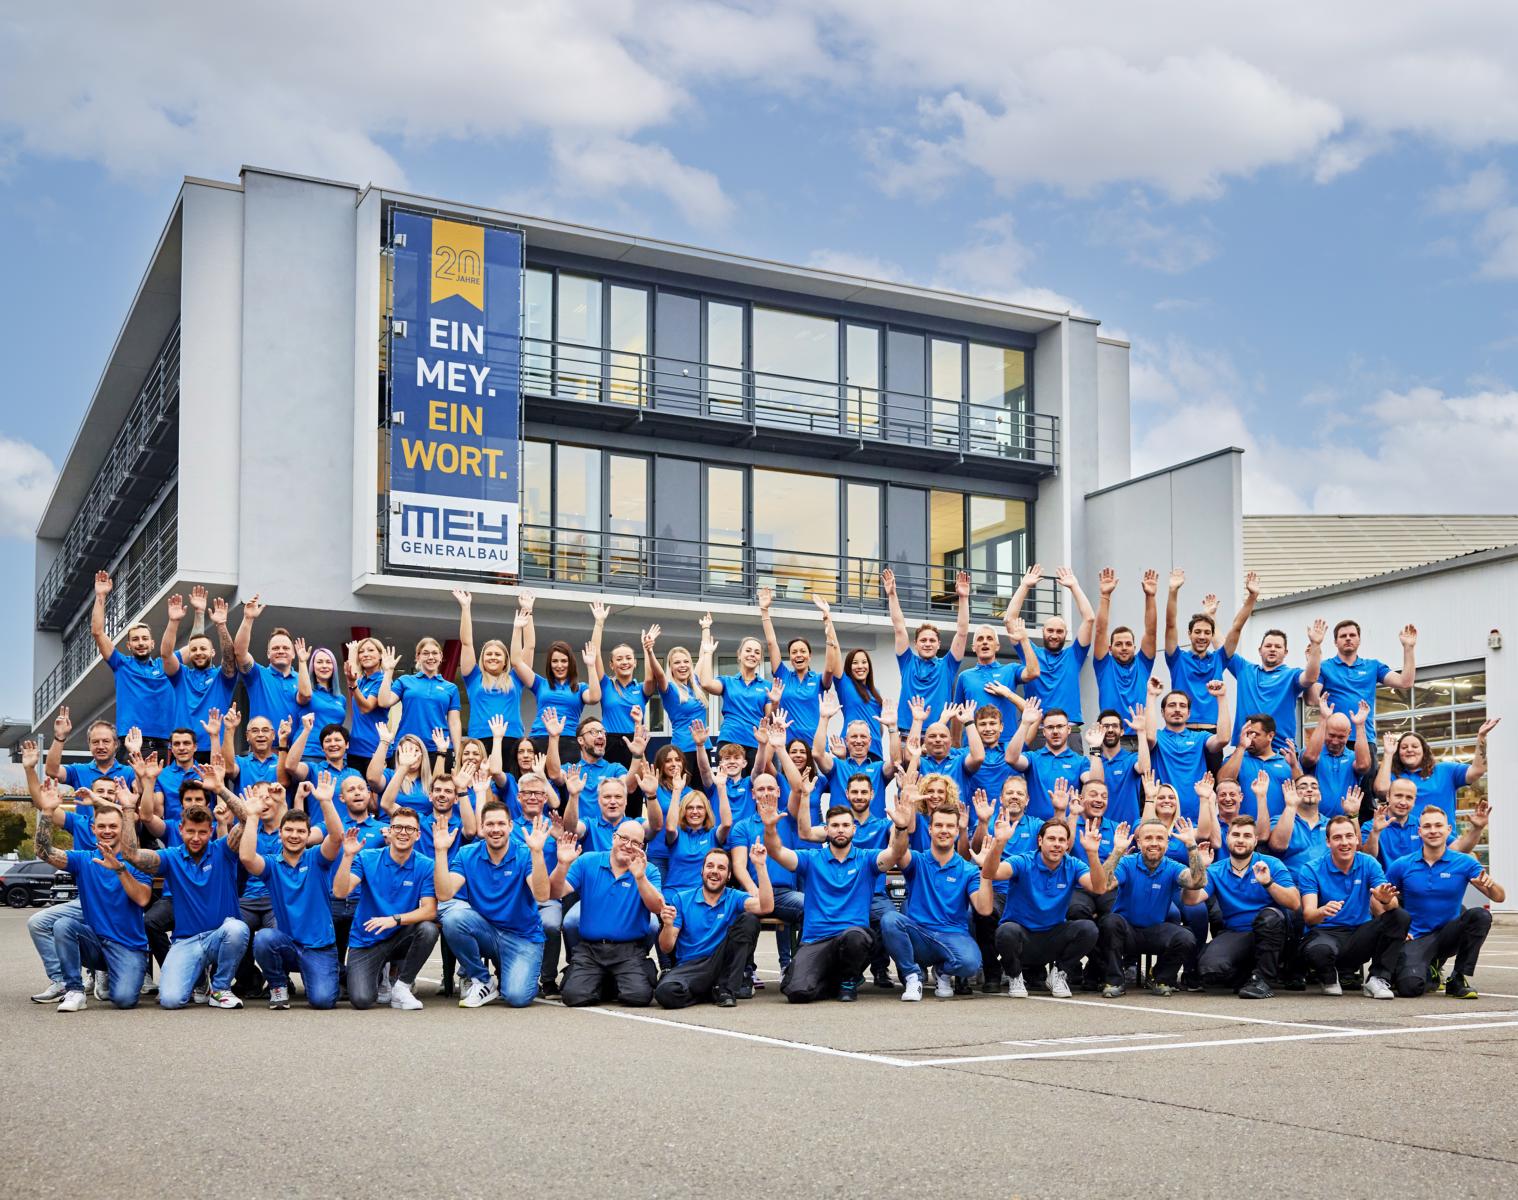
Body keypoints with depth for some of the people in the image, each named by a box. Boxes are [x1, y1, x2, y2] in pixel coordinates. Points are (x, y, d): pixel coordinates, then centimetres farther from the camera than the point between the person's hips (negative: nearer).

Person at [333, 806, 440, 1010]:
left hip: (400, 937, 1)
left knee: (428, 928, -31)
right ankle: (379, 973, 16)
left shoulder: (426, 866, -7)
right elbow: (340, 892, -17)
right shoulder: (367, 858, -6)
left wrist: (395, 919, -30)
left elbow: (430, 910, -16)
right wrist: (348, 856, -28)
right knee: (362, 999, -22)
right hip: (366, 941, -1)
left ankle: (401, 987, -8)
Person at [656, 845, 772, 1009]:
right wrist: (668, 925, -21)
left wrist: (760, 865, -21)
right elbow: (666, 948, 1)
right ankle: (711, 991, -1)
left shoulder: (735, 898, 6)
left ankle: (726, 989, -10)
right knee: (665, 992, -34)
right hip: (689, 966, -1)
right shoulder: (681, 899, 6)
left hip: (723, 965, 1)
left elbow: (766, 907, -16)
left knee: (749, 919, -19)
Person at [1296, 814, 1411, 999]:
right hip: (1326, 933, -3)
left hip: (1360, 933, 3)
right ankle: (1329, 978, 0)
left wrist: (1385, 901, -36)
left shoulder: (1369, 864, 1)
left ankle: (1378, 979, -10)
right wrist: (1323, 912, -40)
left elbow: (1392, 906, -9)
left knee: (1401, 917, -20)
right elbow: (1308, 915, -15)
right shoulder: (1311, 870, -6)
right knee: (1317, 950, -38)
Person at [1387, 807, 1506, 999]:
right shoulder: (1401, 866, -2)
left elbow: (1499, 897, -5)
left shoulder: (1464, 863, -2)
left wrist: (1489, 884, -28)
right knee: (1410, 987, -28)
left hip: (1449, 934, 1)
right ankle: (1428, 973, 14)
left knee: (1480, 915, -28)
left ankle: (1459, 981, -12)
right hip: (1416, 938, -1)